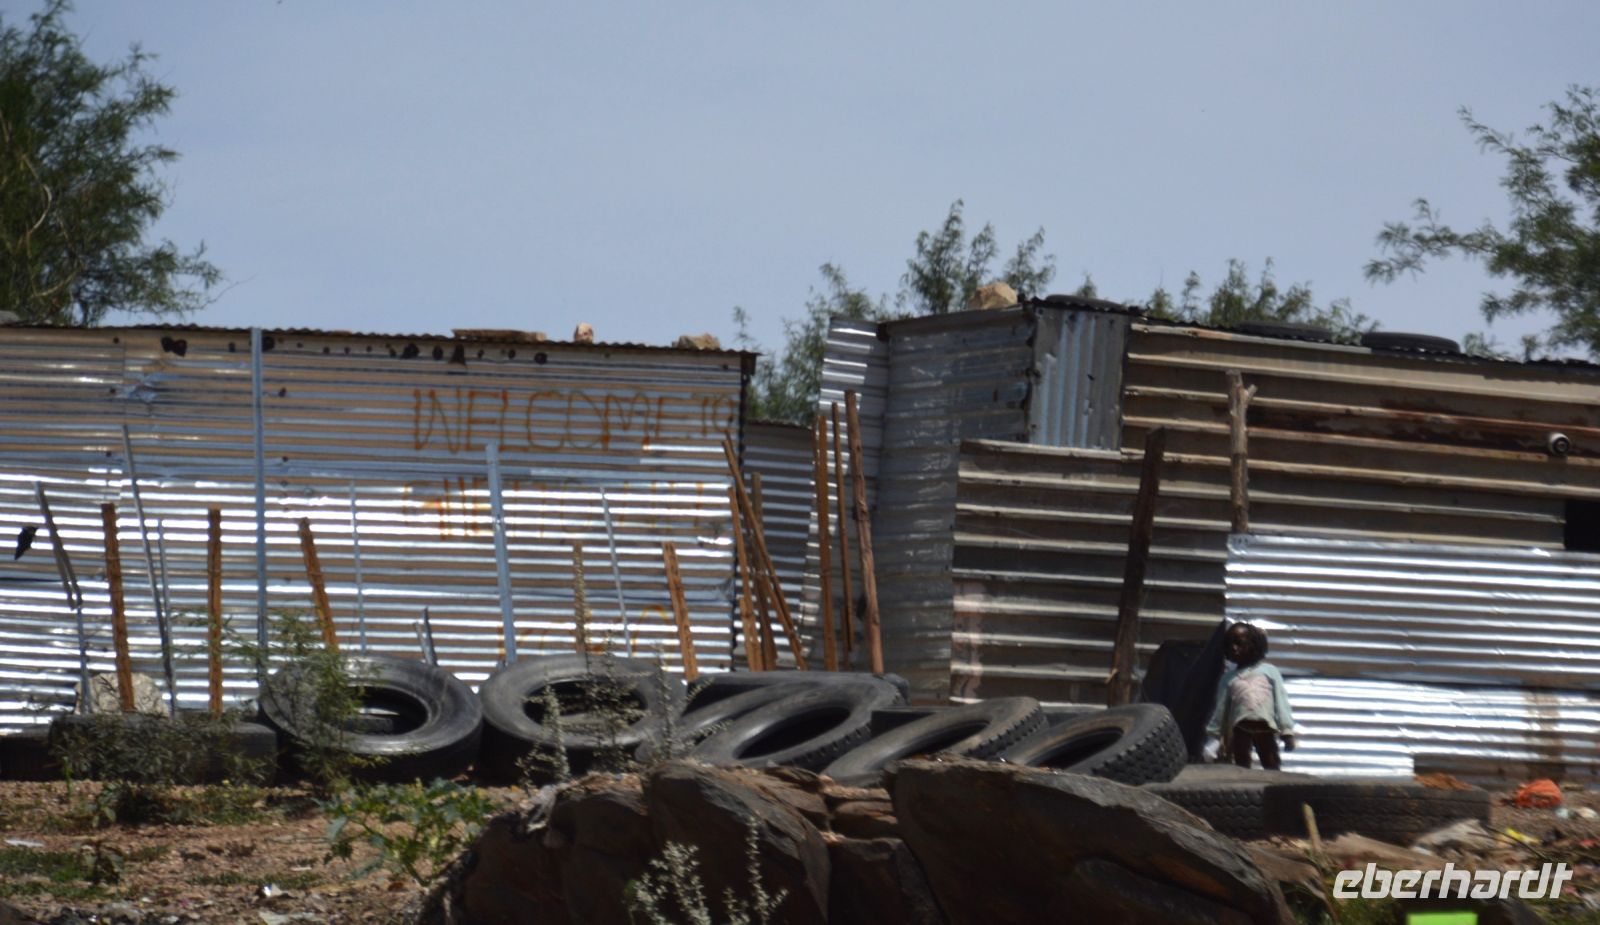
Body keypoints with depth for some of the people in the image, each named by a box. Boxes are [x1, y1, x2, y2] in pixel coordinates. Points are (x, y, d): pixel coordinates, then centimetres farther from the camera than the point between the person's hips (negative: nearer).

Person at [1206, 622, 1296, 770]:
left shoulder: (1268, 670, 10)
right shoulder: (1229, 677, 15)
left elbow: (1281, 701, 5)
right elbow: (1221, 707, 15)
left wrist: (1287, 731, -1)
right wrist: (1215, 735, 11)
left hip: (1265, 726, -1)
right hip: (1240, 729, 1)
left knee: (1272, 770, 0)